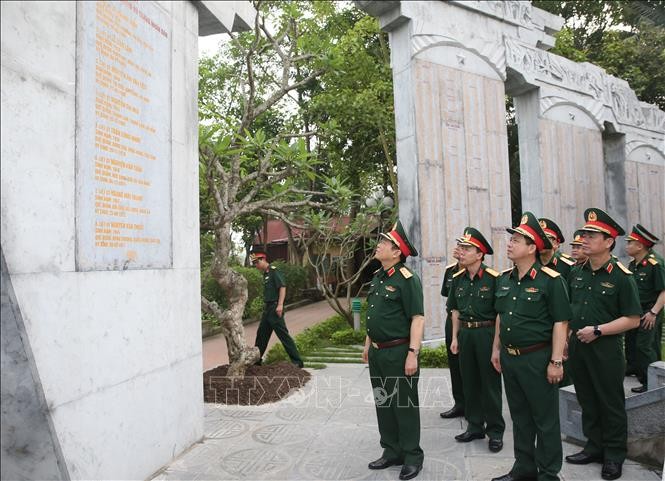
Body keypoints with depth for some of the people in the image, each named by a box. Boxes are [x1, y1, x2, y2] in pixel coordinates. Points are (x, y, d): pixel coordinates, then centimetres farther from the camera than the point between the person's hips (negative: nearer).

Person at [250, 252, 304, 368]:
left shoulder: (274, 271, -11)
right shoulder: (265, 274, 16)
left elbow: (282, 287, -19)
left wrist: (280, 305, -24)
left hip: (275, 308, -9)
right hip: (267, 308, 9)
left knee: (283, 334, -7)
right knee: (261, 334, 16)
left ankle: (297, 361, -2)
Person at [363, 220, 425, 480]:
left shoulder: (407, 279, -16)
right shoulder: (377, 276, 9)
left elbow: (418, 318, -19)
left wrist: (413, 353, -23)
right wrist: (368, 344, 19)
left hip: (399, 352, -8)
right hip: (378, 352, 8)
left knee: (404, 406, 6)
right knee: (383, 403, 17)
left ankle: (412, 457, 22)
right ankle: (391, 451, 32)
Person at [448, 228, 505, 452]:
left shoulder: (493, 278, -11)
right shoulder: (457, 279, 6)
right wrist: (455, 337, 10)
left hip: (487, 333, -5)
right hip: (465, 333, 6)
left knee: (490, 383, 4)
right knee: (469, 382, 13)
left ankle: (495, 430, 18)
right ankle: (475, 426, 27)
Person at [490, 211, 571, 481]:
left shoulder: (550, 280, -14)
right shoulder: (504, 279, 7)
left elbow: (560, 322, -14)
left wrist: (556, 361, -16)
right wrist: (496, 349, 15)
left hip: (537, 358, -7)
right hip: (509, 357, 7)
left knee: (545, 419, 7)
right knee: (519, 416, 18)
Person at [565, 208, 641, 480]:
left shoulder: (621, 276, -11)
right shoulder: (577, 273, 6)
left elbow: (632, 320, -12)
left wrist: (597, 330, -19)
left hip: (606, 348, -5)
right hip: (577, 346, 6)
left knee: (611, 404, 8)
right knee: (587, 401, 16)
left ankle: (614, 456, 24)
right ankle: (594, 448, 32)